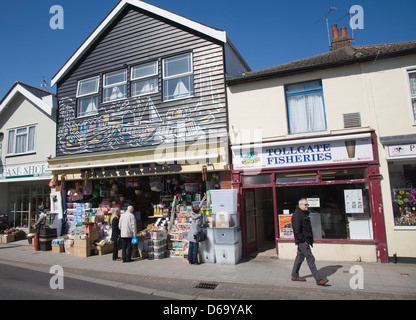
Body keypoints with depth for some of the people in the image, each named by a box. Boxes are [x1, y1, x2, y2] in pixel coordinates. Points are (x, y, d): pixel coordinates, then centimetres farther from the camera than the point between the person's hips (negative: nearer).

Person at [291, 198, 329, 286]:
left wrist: (310, 239, 18)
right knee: (310, 259, -7)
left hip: (305, 240, 10)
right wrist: (302, 239, -20)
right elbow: (296, 229, -20)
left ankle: (294, 276, 25)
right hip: (302, 241, -10)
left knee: (300, 257, 15)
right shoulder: (297, 214, -15)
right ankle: (318, 279, -2)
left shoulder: (304, 213, 17)